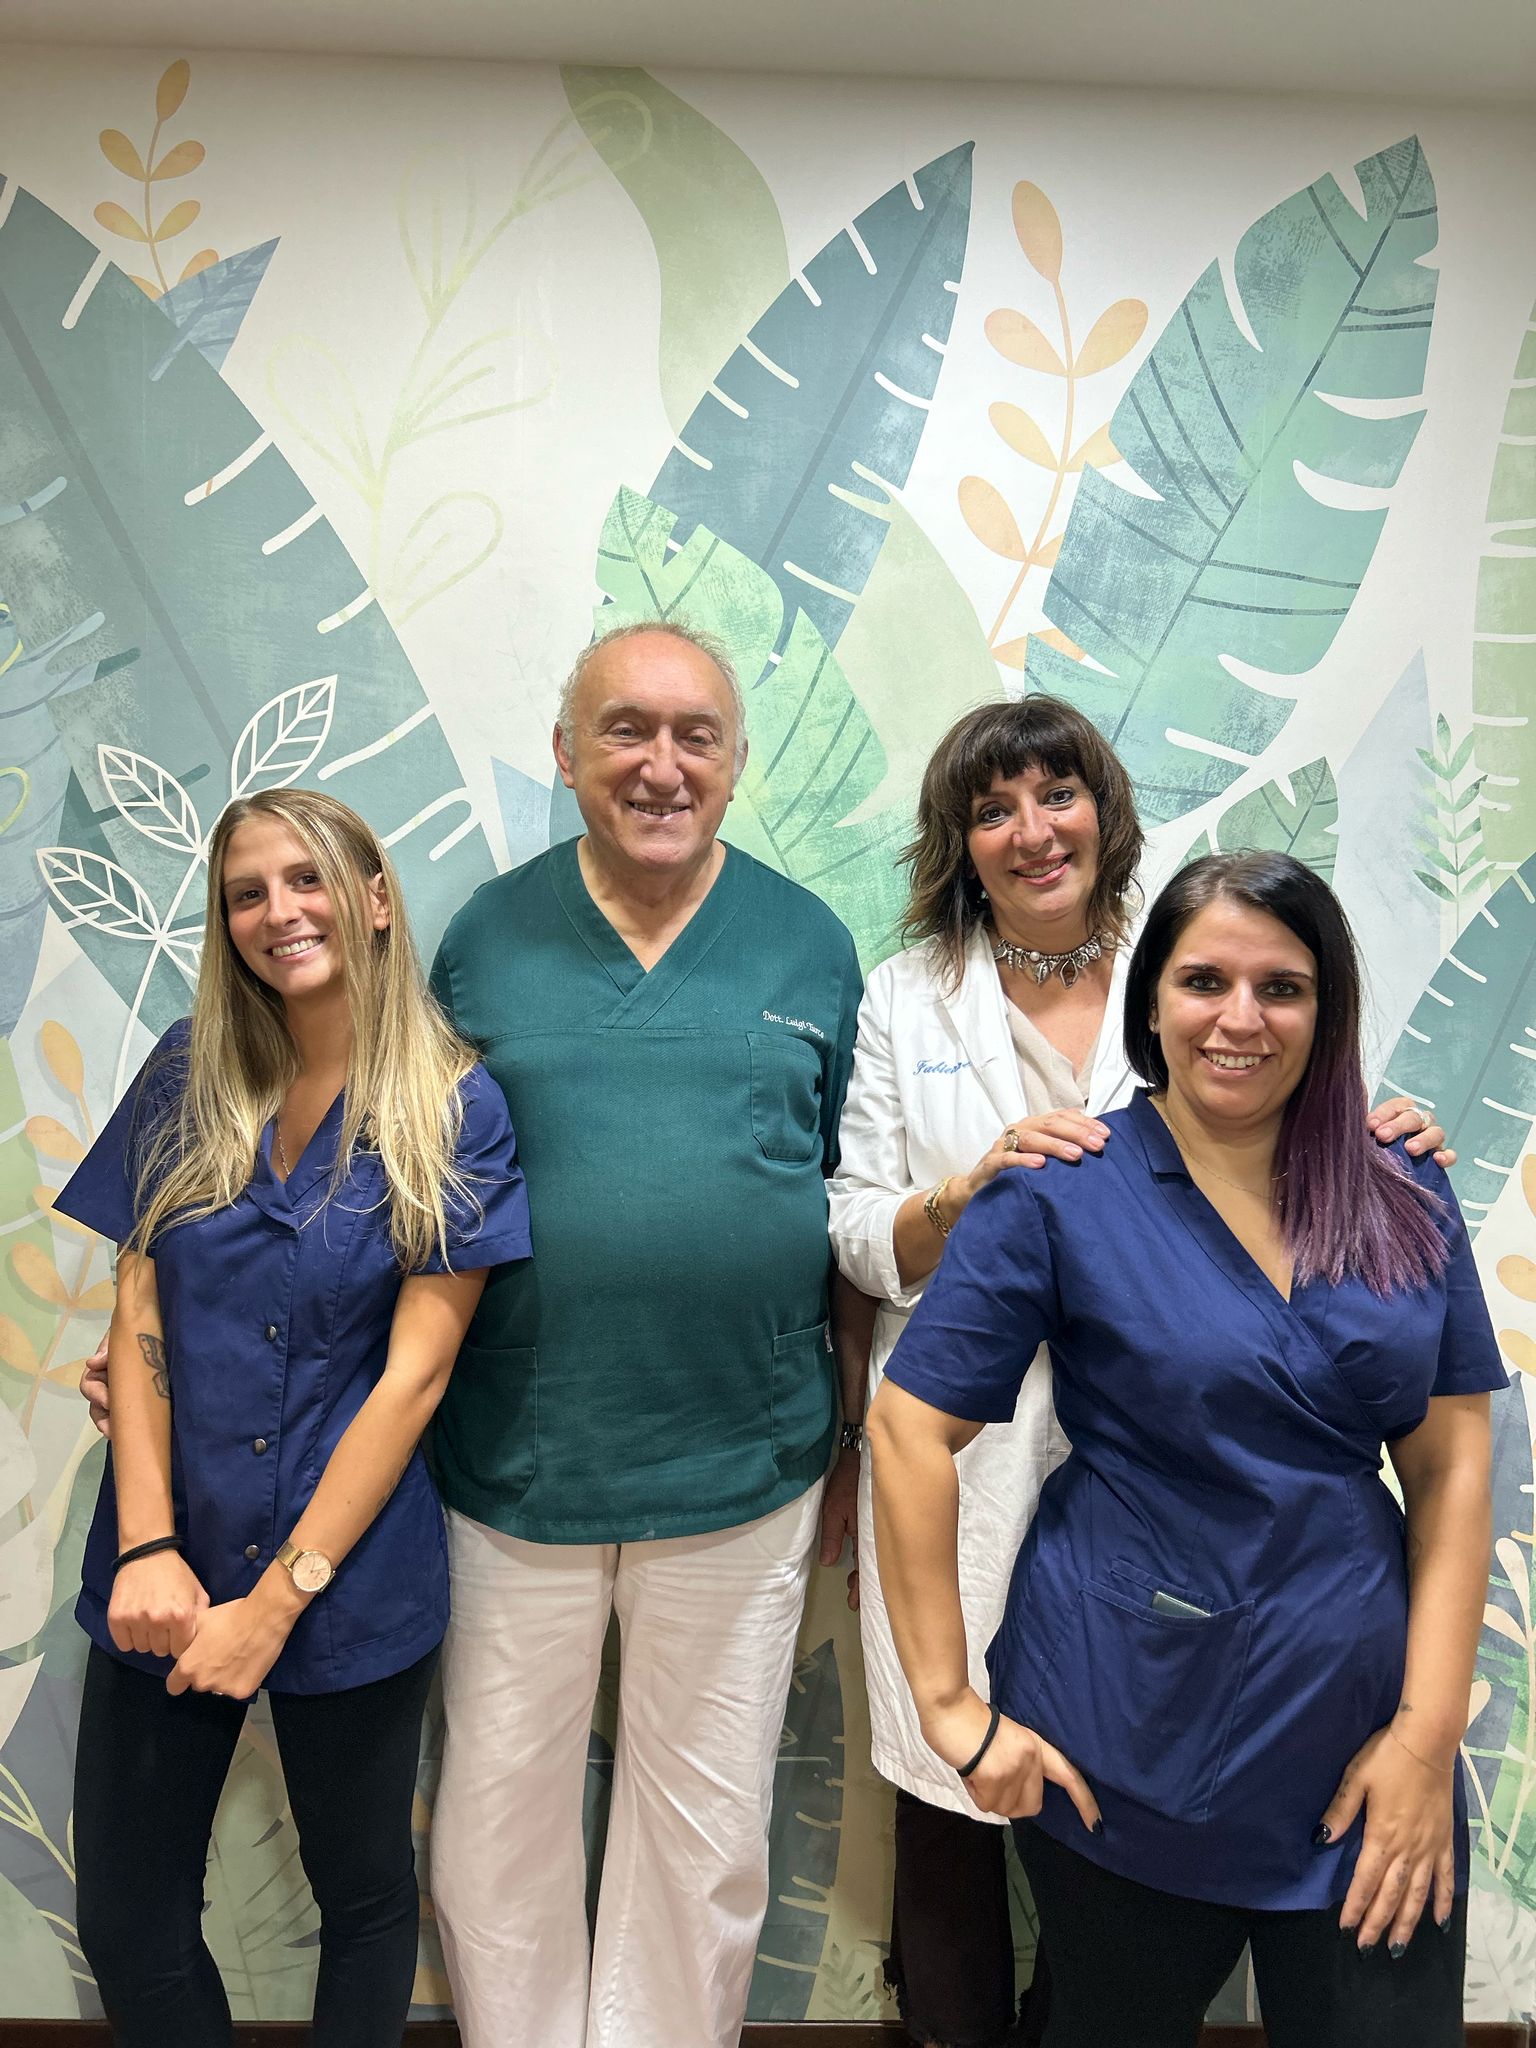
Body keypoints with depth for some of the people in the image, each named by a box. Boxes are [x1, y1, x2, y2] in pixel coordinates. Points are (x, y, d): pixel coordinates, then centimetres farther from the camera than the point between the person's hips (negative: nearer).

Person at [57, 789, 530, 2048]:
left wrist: (277, 1600, -14)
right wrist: (147, 1546, -10)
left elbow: (415, 1372, -12)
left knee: (364, 1896, 17)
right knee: (128, 1929, 14)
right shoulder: (188, 1081, 1)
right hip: (170, 1568, 3)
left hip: (351, 1576, -3)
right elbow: (138, 1320, 0)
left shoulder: (454, 1109, -9)